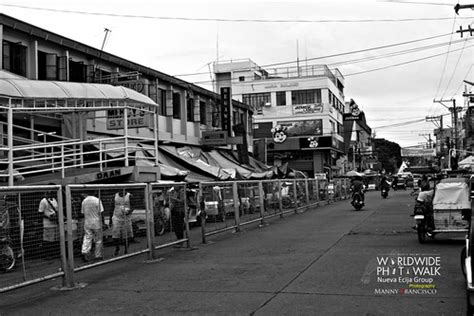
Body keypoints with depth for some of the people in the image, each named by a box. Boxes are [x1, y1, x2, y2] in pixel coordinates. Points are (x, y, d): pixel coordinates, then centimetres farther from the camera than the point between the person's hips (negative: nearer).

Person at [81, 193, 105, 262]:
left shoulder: (84, 201, -1)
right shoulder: (97, 200, -12)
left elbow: (83, 213, 6)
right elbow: (100, 212, -11)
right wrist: (103, 222, -2)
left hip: (87, 223, 3)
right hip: (97, 223, -3)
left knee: (87, 238, 8)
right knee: (98, 240, 8)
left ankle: (84, 252, -9)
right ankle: (98, 255, 14)